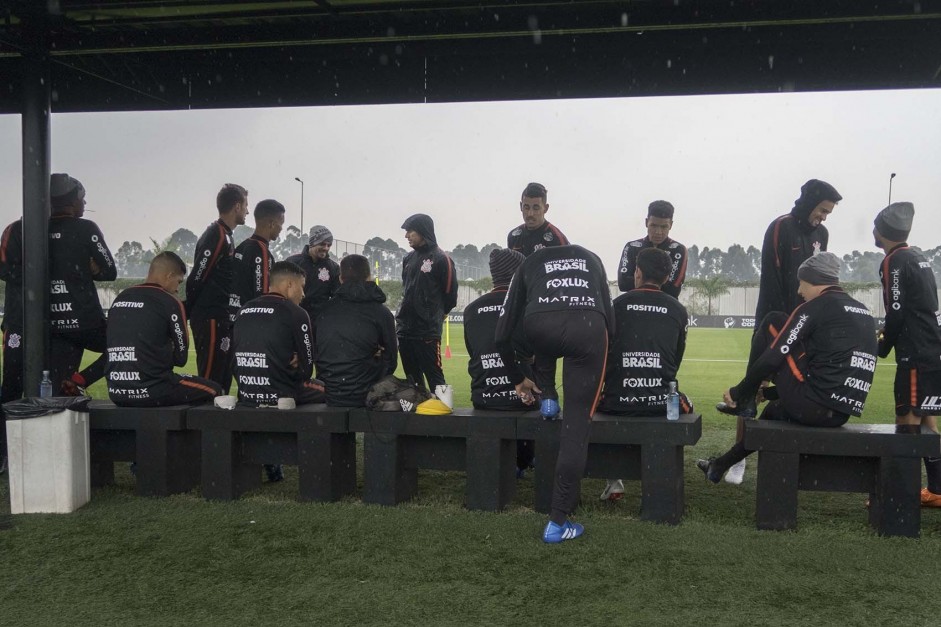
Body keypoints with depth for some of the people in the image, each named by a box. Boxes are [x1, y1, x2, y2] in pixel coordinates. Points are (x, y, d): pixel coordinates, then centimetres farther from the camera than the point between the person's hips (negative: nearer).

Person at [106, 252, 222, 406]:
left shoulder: (119, 299, 12)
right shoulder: (170, 302, -6)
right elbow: (180, 358, -1)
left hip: (116, 393, 7)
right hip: (151, 392, -7)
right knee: (214, 389, 13)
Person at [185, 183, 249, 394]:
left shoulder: (225, 235, 17)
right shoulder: (217, 236, -15)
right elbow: (196, 279, -16)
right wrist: (188, 312, -6)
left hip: (222, 320, 10)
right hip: (211, 320, -10)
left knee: (223, 380, 14)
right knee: (210, 381, -7)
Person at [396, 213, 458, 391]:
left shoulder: (441, 259, -9)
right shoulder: (408, 258, 12)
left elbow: (450, 295, -5)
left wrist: (434, 316, 5)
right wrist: (404, 316, 15)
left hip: (428, 331, -7)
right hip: (405, 329, 7)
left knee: (434, 376, -6)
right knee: (412, 378, 13)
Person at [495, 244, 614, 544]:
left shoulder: (531, 262, 33)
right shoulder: (591, 259, 38)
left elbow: (503, 334, 24)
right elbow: (609, 318, 28)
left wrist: (517, 378, 37)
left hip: (540, 325, 0)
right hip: (589, 326, 0)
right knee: (576, 422, 3)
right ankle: (558, 522, 3)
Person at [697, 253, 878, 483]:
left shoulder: (815, 307, -5)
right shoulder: (863, 312, 18)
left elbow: (773, 358, -10)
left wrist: (739, 392, 6)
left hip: (809, 406, -8)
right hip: (840, 415, 8)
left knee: (773, 323, 5)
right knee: (774, 409, 37)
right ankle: (721, 465, 40)